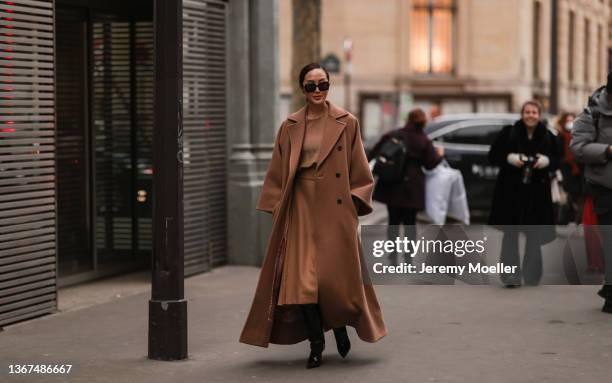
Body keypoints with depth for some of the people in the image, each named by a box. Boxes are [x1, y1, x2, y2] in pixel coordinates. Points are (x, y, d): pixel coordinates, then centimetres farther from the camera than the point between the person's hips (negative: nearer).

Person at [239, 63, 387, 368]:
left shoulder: (347, 123, 2)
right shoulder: (290, 127, 7)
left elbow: (360, 171, 4)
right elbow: (277, 173, 10)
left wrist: (355, 201, -4)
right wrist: (277, 209, 4)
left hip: (335, 209, -1)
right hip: (301, 207, 2)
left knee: (336, 274, -3)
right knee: (302, 277, -5)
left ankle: (340, 324, 28)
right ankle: (316, 342, 8)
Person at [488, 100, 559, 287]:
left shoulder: (548, 137, 4)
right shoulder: (508, 133, -2)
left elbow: (556, 160, 10)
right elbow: (493, 156, 0)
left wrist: (547, 161, -12)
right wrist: (509, 158, -18)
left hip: (537, 192, 2)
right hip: (511, 190, -2)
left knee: (535, 236, 8)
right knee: (510, 234, -3)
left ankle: (532, 275, 20)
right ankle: (511, 275, 0)